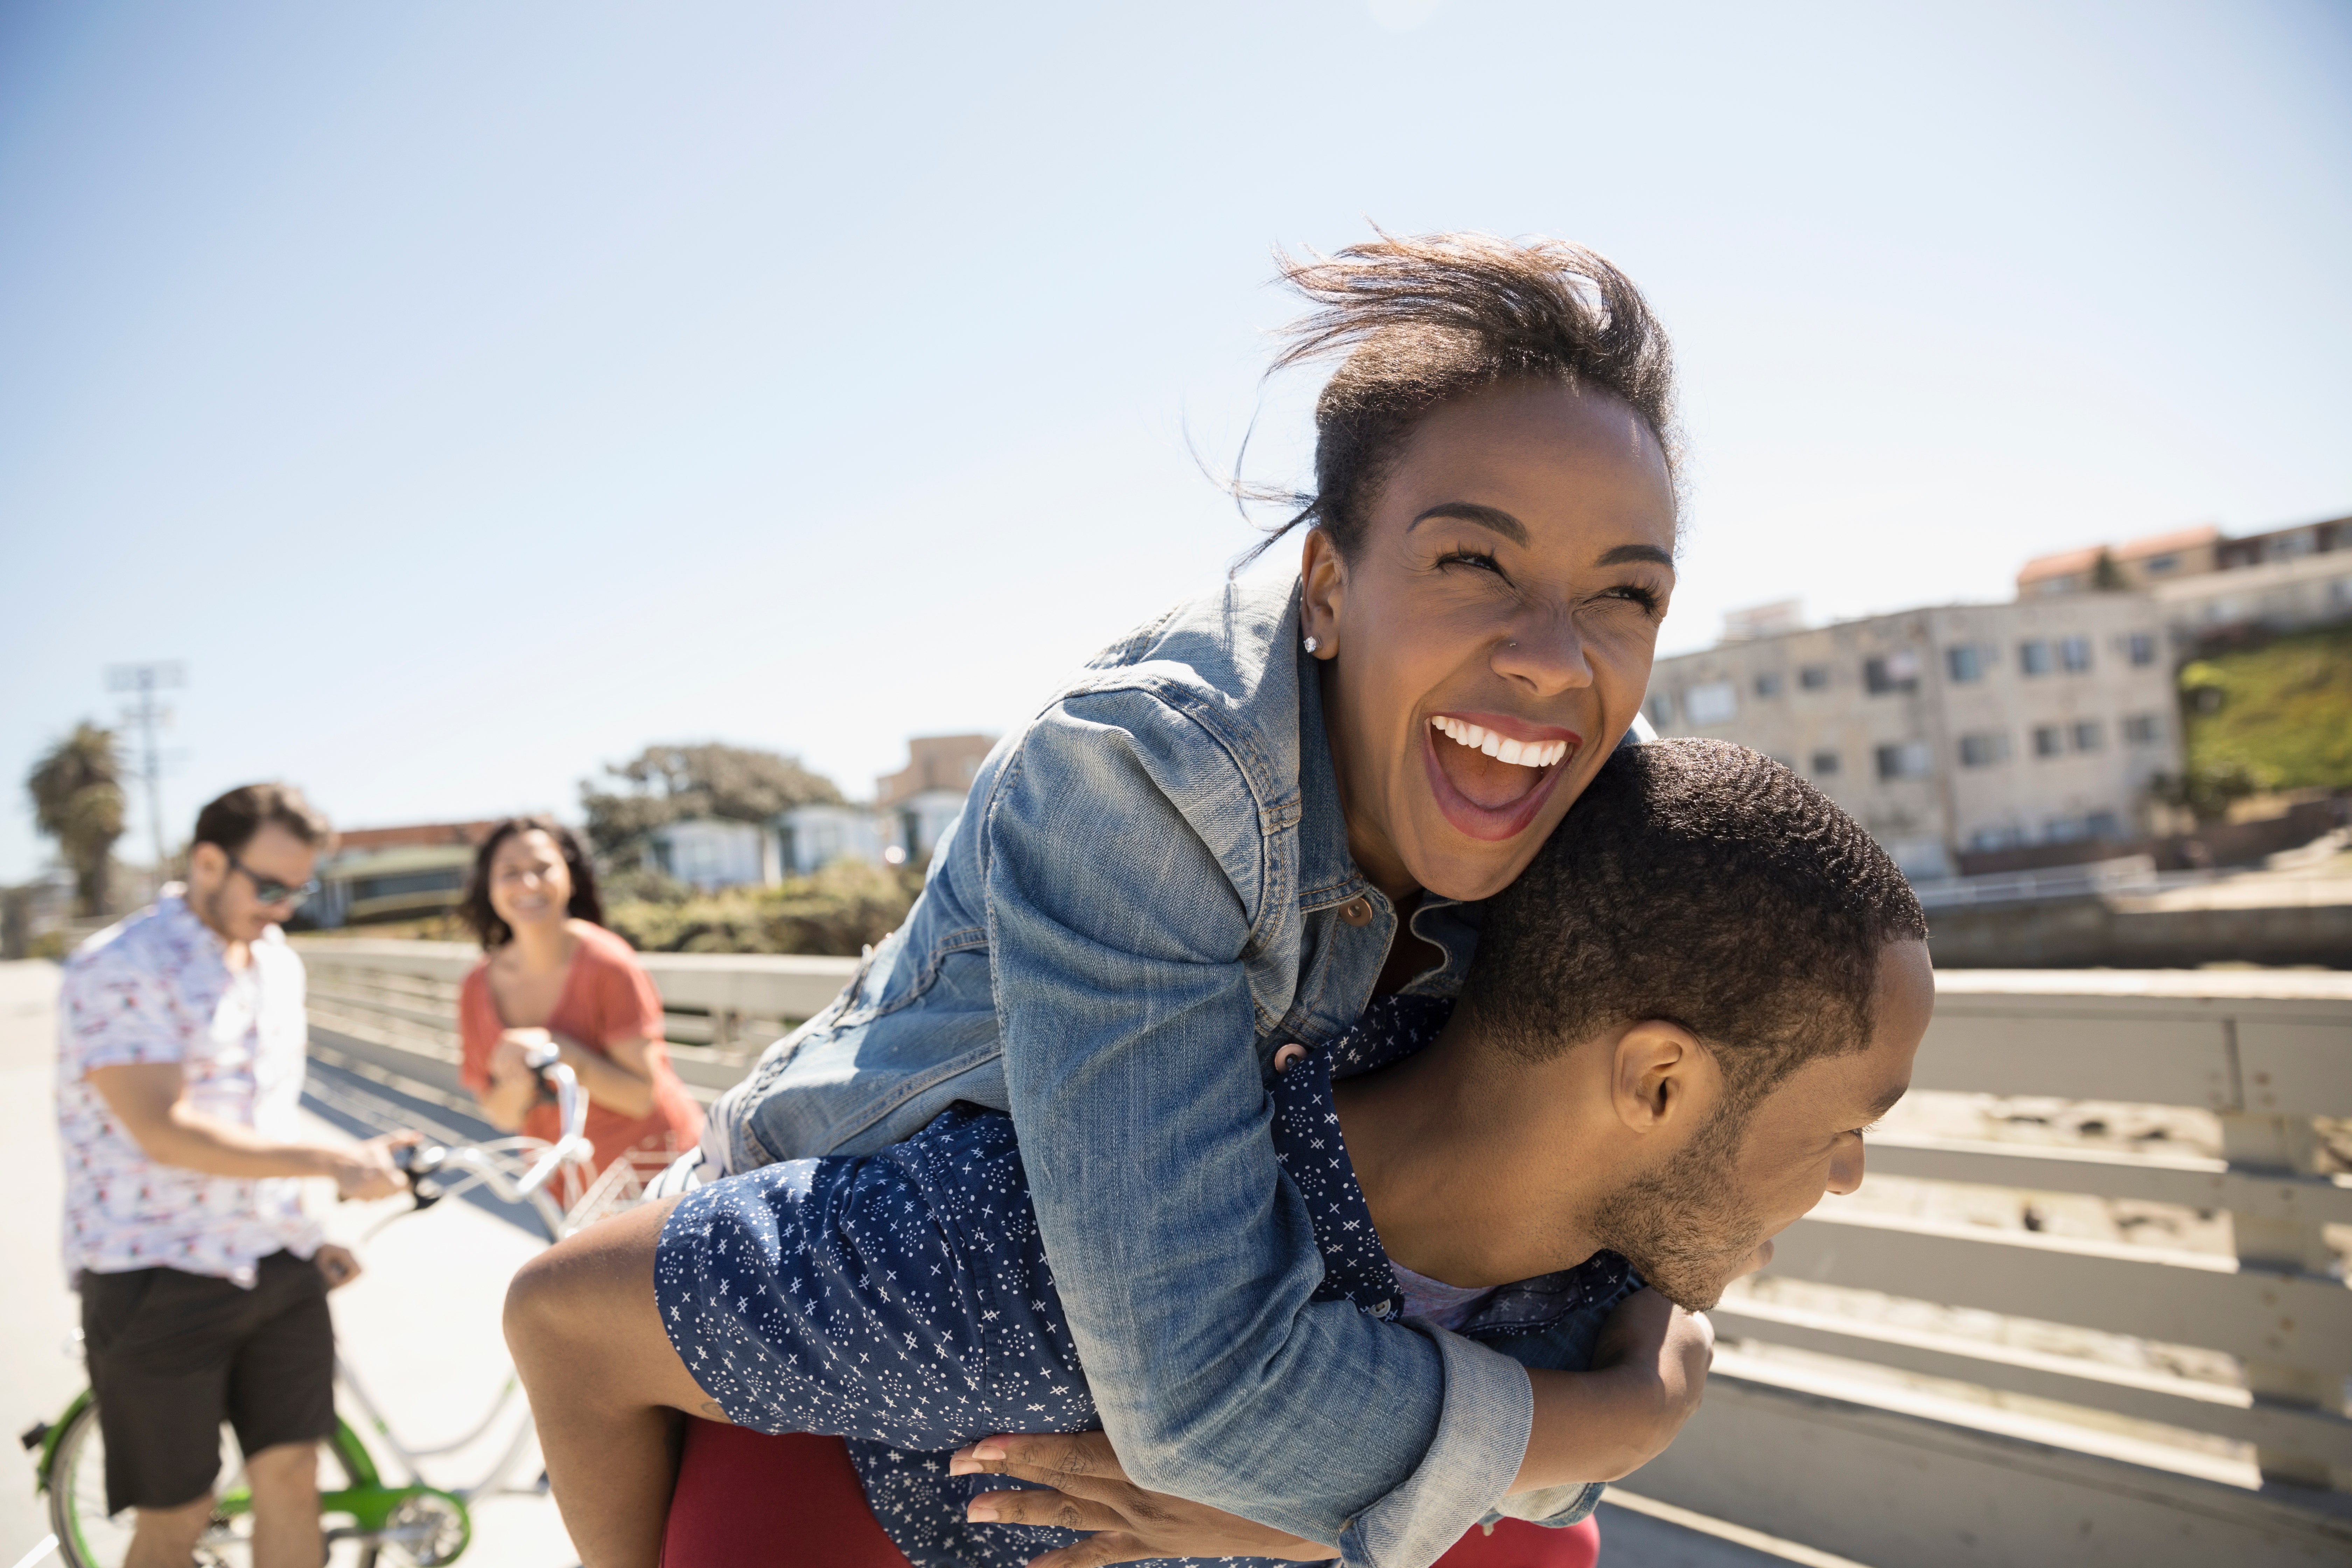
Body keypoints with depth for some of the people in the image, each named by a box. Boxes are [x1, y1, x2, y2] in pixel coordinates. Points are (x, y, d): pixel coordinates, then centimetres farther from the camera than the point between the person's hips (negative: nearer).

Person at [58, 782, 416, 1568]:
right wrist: (332, 1163, -26)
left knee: (291, 1476, 6)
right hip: (157, 1283, -6)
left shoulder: (278, 963, 10)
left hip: (277, 1267, 6)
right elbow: (165, 1132, -22)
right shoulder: (117, 970, -14)